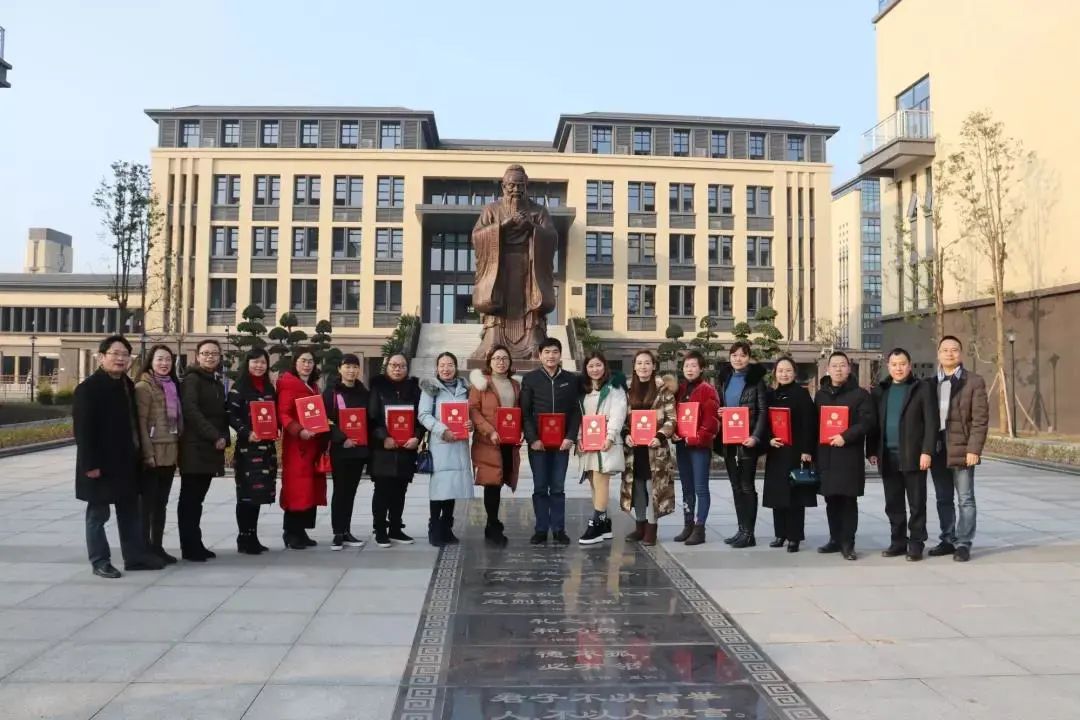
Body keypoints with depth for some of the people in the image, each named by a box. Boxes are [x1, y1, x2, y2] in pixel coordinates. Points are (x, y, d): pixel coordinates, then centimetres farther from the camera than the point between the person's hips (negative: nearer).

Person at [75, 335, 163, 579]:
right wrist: (90, 463, -21)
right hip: (101, 462, -7)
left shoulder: (128, 385, 10)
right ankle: (100, 561, 14)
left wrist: (138, 453, 11)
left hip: (126, 461, 8)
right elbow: (83, 428, -17)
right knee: (98, 513, 5)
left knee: (130, 511, 13)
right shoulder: (88, 387, -12)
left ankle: (135, 556, 21)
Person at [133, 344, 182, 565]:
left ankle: (157, 546, 20)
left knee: (161, 503, 12)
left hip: (169, 454, 7)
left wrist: (178, 450, 12)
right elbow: (140, 423, -13)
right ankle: (145, 549, 7)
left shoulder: (172, 386, 14)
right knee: (147, 502, 0)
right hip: (152, 455, -7)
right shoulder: (143, 387, -7)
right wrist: (147, 454, -18)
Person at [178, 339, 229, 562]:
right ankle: (189, 547, 1)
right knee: (190, 498, -3)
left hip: (211, 449, 7)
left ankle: (196, 544, 16)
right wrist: (215, 436, -19)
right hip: (194, 448, -7)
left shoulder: (218, 383, 18)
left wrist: (224, 438, 2)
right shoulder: (191, 379, -6)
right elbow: (190, 411, -17)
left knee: (198, 498, 11)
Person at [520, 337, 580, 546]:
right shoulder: (530, 378, 3)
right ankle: (541, 529, 12)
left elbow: (576, 411, 5)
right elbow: (525, 412, 0)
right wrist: (532, 438, -10)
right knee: (540, 487, 4)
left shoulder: (571, 379, 6)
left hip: (561, 442, 1)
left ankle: (559, 529, 13)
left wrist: (570, 437, -7)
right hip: (537, 442, 0)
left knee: (558, 488, 5)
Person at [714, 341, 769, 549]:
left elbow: (763, 411, -8)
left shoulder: (756, 379, -4)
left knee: (747, 486, -1)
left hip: (747, 440, -6)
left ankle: (749, 533, 4)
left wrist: (756, 436, -18)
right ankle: (741, 529, 18)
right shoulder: (724, 378, 12)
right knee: (736, 486, 10)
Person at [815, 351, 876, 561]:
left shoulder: (860, 394, 1)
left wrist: (845, 437, -20)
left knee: (848, 500, -3)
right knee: (831, 500, 9)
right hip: (826, 455, 4)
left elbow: (867, 422, -9)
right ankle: (835, 539, 20)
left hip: (850, 455, -4)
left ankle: (847, 543, 3)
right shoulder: (820, 395, 16)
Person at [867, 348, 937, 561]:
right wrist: (872, 451, 7)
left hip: (913, 456, -4)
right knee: (893, 504, 10)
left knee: (917, 503, 2)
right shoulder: (880, 391, 13)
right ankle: (898, 542, 19)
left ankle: (916, 544, 10)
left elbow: (931, 422, -6)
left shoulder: (922, 389, 0)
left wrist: (927, 451, -13)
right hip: (888, 456, 4)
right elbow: (874, 423, 13)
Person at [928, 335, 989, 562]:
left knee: (965, 499, 1)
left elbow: (980, 419, -7)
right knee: (943, 499, 12)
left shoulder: (974, 381, -1)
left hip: (961, 449, -4)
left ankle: (963, 544, 6)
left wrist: (974, 449, -15)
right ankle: (948, 540, 22)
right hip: (937, 449, 4)